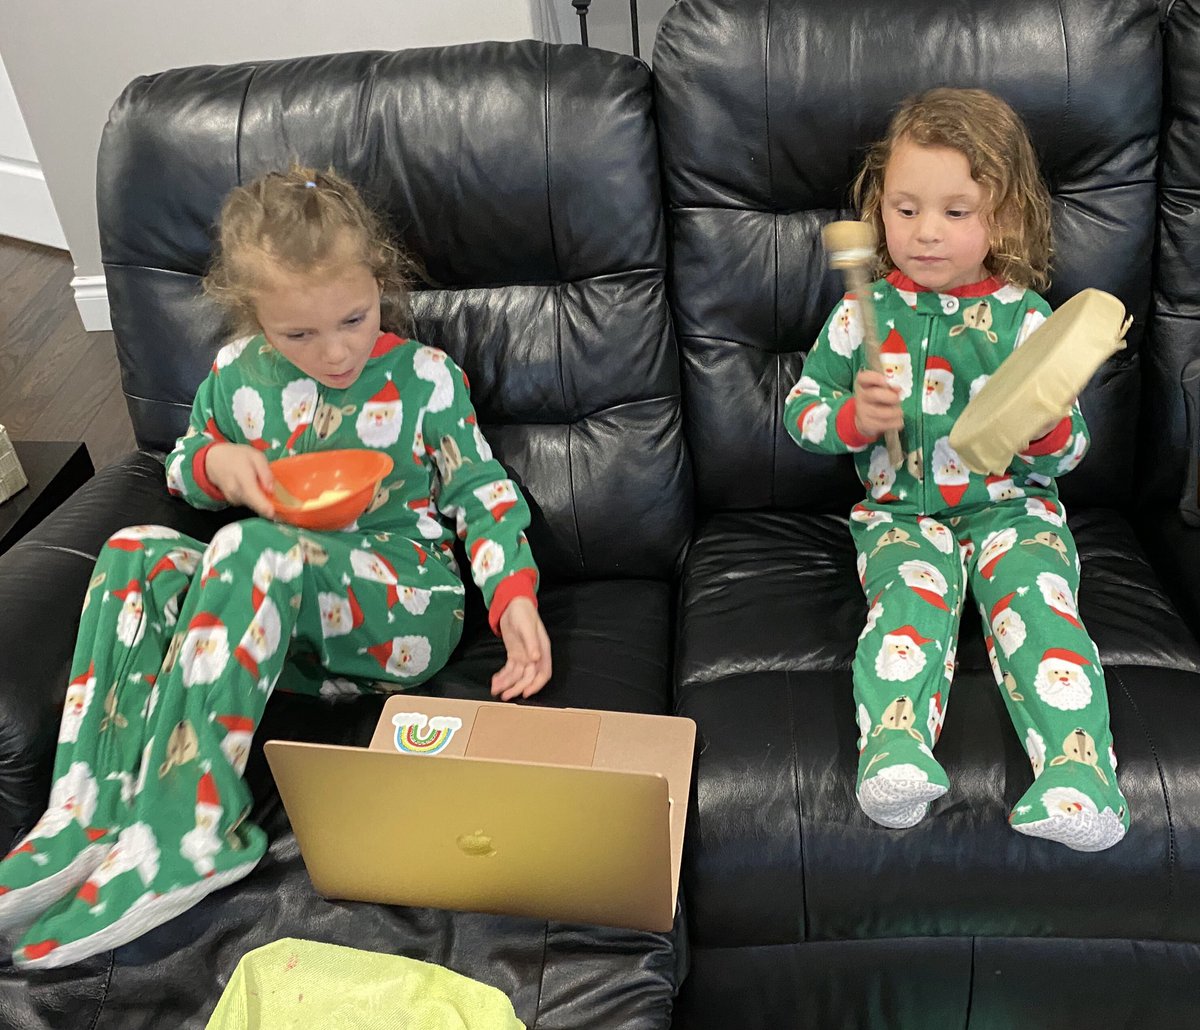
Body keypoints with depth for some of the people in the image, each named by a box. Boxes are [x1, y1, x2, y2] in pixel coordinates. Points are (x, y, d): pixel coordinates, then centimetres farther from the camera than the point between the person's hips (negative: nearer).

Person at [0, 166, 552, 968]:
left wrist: (515, 597, -17)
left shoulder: (424, 378, -3)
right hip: (279, 613, 5)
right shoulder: (237, 373, 6)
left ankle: (178, 834, -32)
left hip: (406, 611, -5)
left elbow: (480, 491, -1)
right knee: (137, 552, -18)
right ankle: (90, 812, -22)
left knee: (250, 549, -33)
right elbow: (183, 462, 20)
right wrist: (217, 464, -6)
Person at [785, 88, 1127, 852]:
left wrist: (1045, 428, -21)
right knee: (910, 600, -28)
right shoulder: (865, 311, 2)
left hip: (1011, 505, 0)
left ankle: (1078, 775, -36)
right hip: (901, 511, 0)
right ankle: (895, 754, -45)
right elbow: (800, 410, 7)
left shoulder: (1024, 316, 1)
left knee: (1037, 603, -26)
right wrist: (855, 418, -15)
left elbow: (1068, 452, 4)